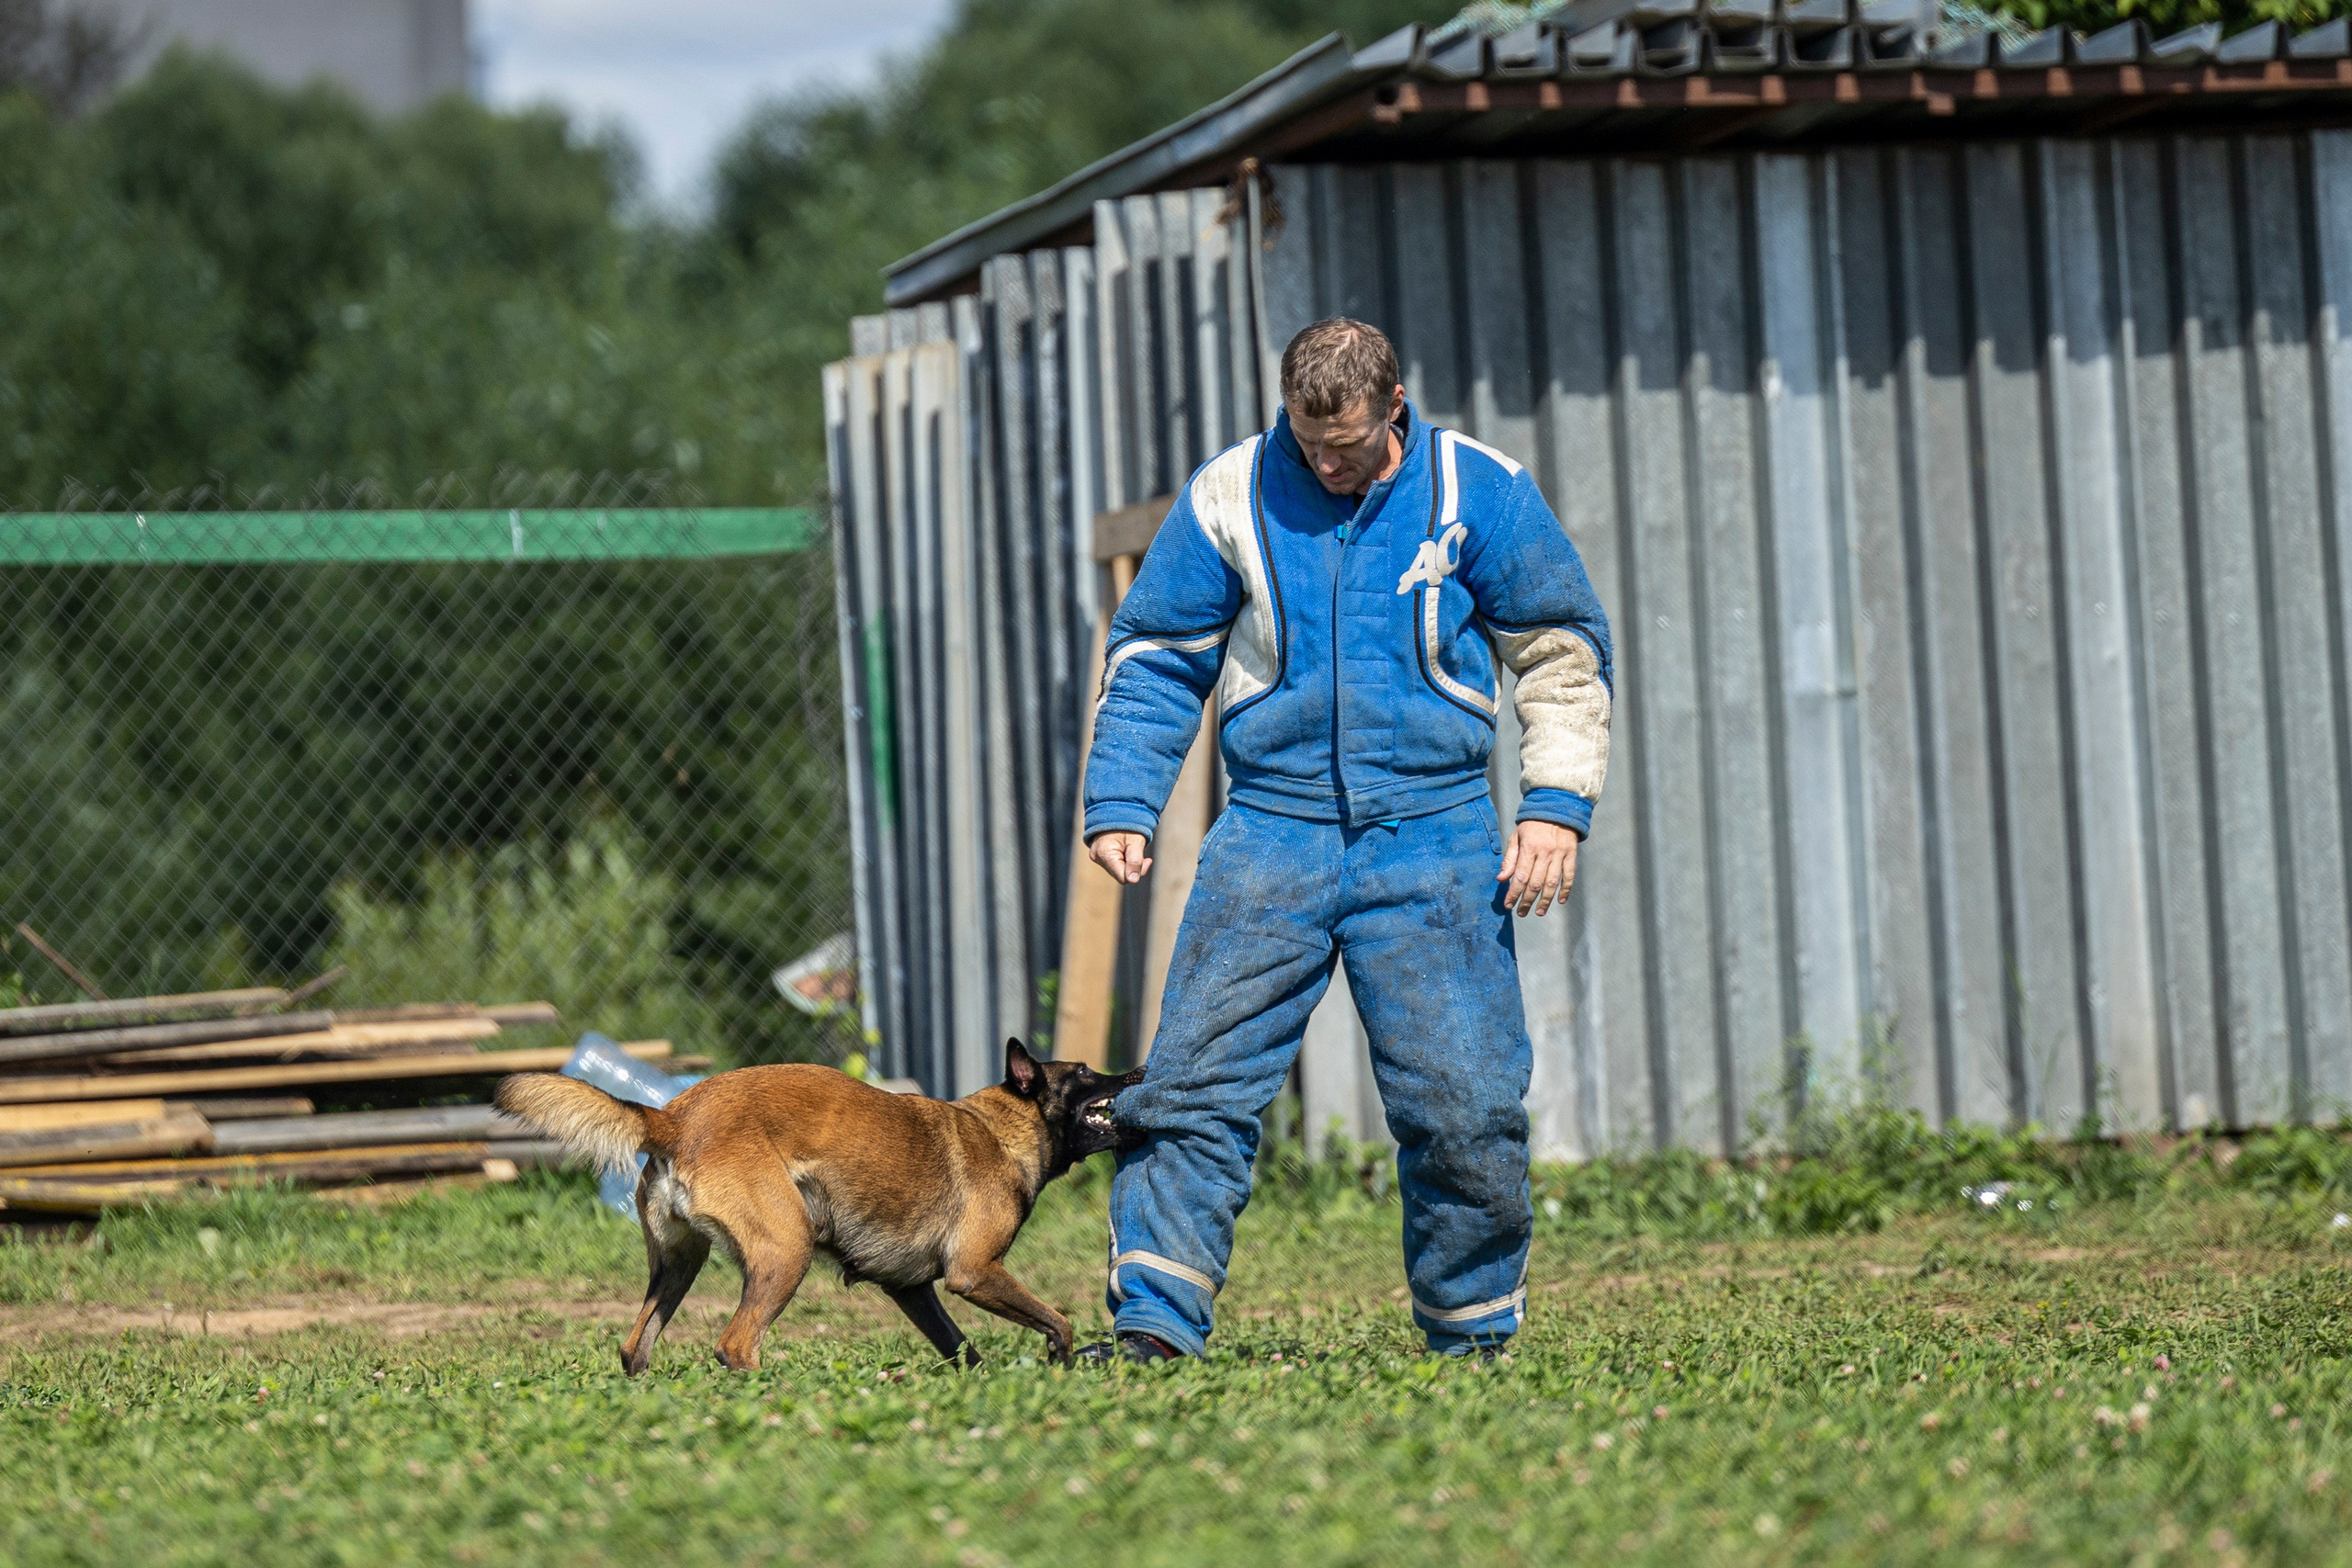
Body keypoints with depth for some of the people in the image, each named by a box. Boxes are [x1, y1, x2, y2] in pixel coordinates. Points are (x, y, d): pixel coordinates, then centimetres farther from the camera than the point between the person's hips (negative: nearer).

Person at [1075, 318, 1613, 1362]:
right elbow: (1154, 657, 10)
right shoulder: (1229, 497, 2)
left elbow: (1562, 651, 8)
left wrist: (1556, 804, -2)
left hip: (1430, 839, -1)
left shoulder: (1477, 493, 1)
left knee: (1462, 1098, -3)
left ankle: (1473, 1333, 12)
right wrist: (1119, 805, 0)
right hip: (1272, 829, 1)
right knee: (1195, 1078, -8)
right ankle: (1155, 1317, -6)